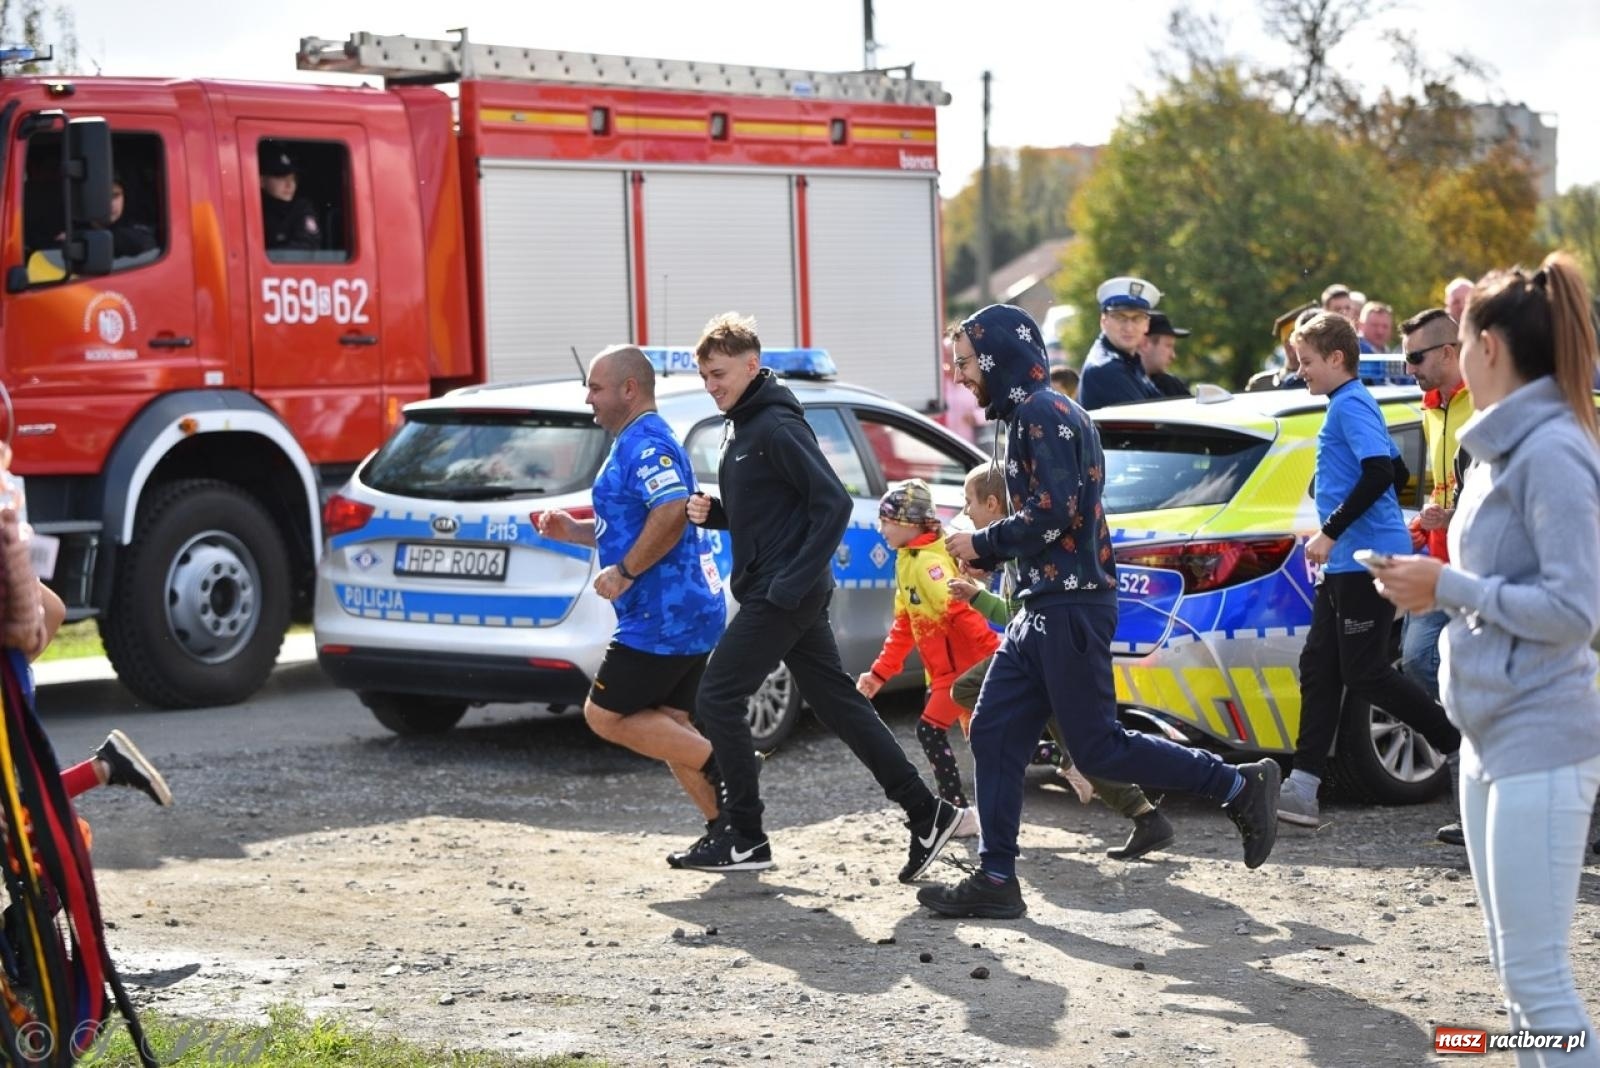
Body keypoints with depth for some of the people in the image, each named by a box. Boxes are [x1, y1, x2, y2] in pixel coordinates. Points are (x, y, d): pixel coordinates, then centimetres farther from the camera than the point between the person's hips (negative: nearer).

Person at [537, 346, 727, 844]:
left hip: (663, 619, -11)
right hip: (690, 615, 11)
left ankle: (720, 763, -6)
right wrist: (573, 531, 15)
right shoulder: (637, 442, 20)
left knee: (605, 716, -3)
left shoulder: (645, 443, -14)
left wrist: (623, 573, -23)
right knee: (668, 727, 12)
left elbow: (671, 514, -29)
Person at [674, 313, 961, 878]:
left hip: (785, 594, -10)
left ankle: (744, 838, 3)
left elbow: (833, 503, -21)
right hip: (778, 593, 10)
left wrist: (791, 583, -23)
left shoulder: (777, 427, -15)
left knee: (717, 698, -6)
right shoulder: (741, 425, 15)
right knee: (839, 703, 10)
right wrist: (712, 512, 4)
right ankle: (925, 813, 13)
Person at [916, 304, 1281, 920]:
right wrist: (988, 557, 11)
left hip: (1071, 609, -10)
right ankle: (995, 880, 7)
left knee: (1096, 748, -7)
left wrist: (983, 544, -10)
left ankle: (1239, 786, 1)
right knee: (994, 736, 6)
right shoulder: (1028, 416, 20)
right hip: (1043, 609, 10)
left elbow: (1054, 511, -22)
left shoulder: (1043, 413, -12)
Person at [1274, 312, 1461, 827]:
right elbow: (1388, 467, 26)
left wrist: (1331, 532, -22)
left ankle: (1465, 747, 3)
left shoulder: (1350, 404, -13)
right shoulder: (1350, 405, 17)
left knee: (1364, 673, -7)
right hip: (1346, 563, 10)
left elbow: (1379, 473, -25)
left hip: (1368, 560, -10)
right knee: (1319, 667, 6)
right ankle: (1302, 788, 5)